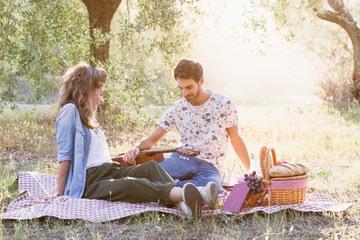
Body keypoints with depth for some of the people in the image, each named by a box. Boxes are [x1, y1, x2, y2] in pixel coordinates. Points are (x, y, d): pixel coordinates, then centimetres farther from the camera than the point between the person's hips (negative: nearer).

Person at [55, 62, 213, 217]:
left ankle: (184, 203, -46)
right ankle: (181, 194, -61)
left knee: (150, 166, -18)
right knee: (132, 184, -36)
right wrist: (60, 194, -10)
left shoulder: (87, 116, 28)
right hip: (89, 182, -9)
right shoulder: (70, 110, -2)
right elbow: (64, 155, -8)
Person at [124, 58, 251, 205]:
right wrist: (136, 148, -12)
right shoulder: (178, 109, 10)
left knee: (212, 186, -42)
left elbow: (236, 140, 13)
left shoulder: (224, 104, 3)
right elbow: (151, 140, 11)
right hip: (182, 159, 2)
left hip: (209, 165, -1)